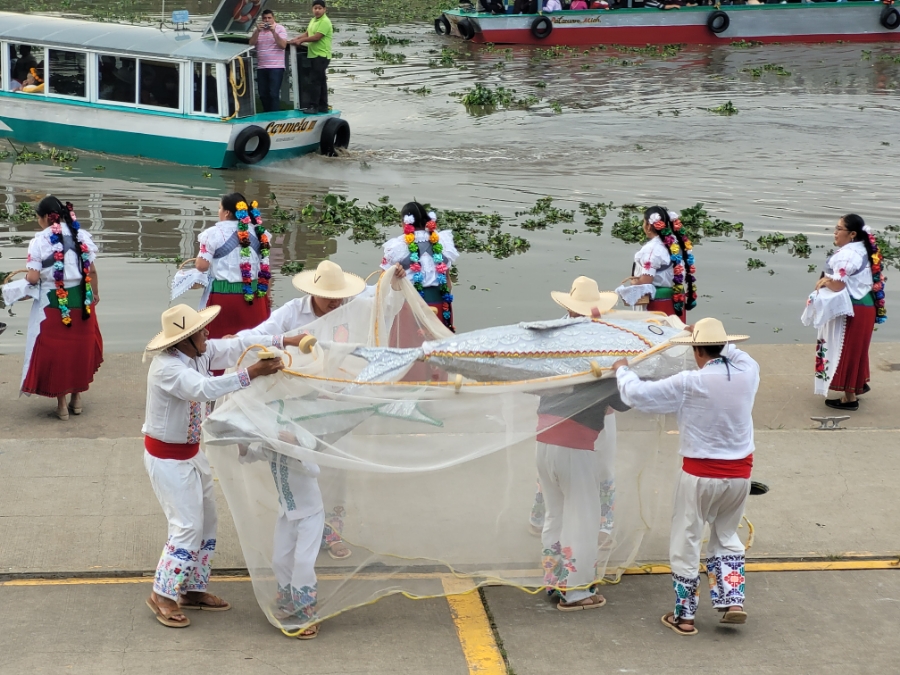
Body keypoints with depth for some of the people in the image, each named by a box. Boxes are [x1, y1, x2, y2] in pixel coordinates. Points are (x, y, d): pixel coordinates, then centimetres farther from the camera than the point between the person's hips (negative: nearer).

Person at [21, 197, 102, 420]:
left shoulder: (40, 240, -12)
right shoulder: (81, 235, 1)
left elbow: (33, 278, -14)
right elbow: (91, 270, 4)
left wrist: (27, 276, 9)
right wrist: (95, 293, 20)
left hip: (53, 303, -4)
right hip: (80, 300, 4)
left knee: (55, 349, 8)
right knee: (79, 346, 18)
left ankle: (62, 403, 12)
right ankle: (77, 397, 27)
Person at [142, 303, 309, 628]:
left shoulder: (201, 353, -6)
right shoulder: (167, 368, -30)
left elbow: (238, 345, 0)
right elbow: (204, 388, -45)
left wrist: (286, 341, -7)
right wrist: (252, 373, -50)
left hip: (192, 452, 9)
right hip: (167, 458, -9)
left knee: (206, 521, 14)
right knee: (187, 526, -7)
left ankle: (193, 590, 26)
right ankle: (162, 596, 6)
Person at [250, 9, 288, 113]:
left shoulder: (280, 28, 1)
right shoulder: (257, 29, 11)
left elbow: (283, 45, -11)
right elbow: (251, 43, -1)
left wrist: (273, 32, -18)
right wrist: (257, 31, -14)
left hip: (276, 67, -5)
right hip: (261, 68, 5)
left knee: (274, 94, -11)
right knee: (263, 94, 8)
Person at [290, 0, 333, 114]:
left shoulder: (325, 22, -14)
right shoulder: (313, 20, 15)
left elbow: (317, 37, -20)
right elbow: (307, 34, 19)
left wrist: (301, 40, -13)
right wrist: (297, 39, 1)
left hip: (321, 56, -9)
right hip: (314, 55, 9)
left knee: (314, 81, -11)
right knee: (321, 81, 12)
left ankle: (314, 106, -11)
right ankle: (323, 106, 16)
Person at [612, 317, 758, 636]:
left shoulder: (689, 384, -18)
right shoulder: (748, 371, -6)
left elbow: (638, 395, -14)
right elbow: (733, 354, 20)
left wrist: (623, 370, 5)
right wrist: (711, 335, 29)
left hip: (699, 475, -4)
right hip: (739, 474, 4)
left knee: (686, 543, 11)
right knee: (726, 537, 24)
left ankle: (684, 616, 18)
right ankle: (732, 601, 14)